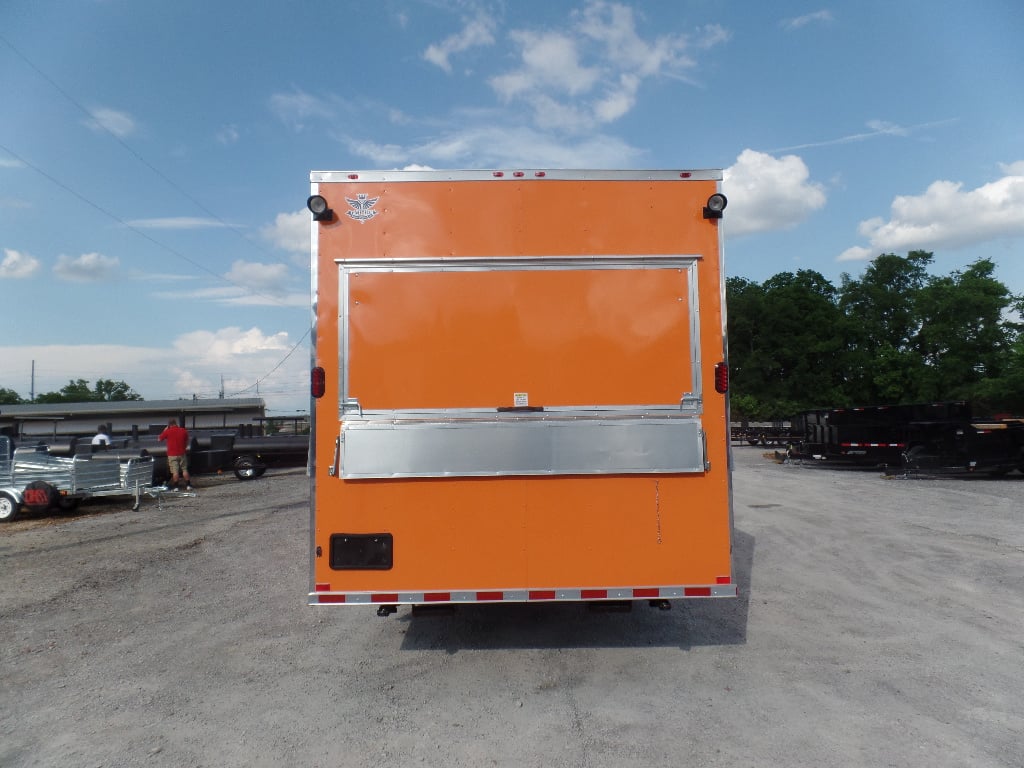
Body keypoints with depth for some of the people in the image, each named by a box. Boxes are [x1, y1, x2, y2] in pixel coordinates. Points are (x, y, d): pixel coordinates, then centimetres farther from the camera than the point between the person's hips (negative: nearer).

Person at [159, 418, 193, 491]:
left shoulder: (167, 431, -9)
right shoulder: (184, 431, 2)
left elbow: (159, 439, 6)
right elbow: (187, 442, 13)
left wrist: (165, 429, 11)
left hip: (172, 454, -3)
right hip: (182, 453, 3)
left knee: (175, 471, -1)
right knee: (184, 469, 9)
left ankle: (175, 486, 1)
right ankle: (188, 485, 9)